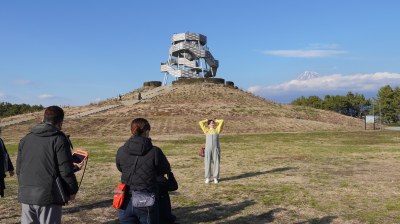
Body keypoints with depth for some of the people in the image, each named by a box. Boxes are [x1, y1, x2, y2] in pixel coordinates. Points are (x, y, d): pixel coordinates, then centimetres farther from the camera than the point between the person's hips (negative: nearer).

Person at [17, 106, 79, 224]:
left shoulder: (25, 139, 11)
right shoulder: (59, 139, -10)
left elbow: (19, 169, 15)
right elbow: (66, 170, -11)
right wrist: (72, 190, 2)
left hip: (26, 195, 6)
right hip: (49, 196, -6)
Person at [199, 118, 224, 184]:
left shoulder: (217, 130, 13)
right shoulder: (206, 130, 14)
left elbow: (222, 121, 9)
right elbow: (200, 123, 11)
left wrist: (215, 120, 22)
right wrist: (207, 120, 23)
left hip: (216, 149, 0)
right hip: (208, 149, 0)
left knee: (216, 163, 0)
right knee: (207, 163, 1)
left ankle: (215, 178, 9)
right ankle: (207, 178, 11)